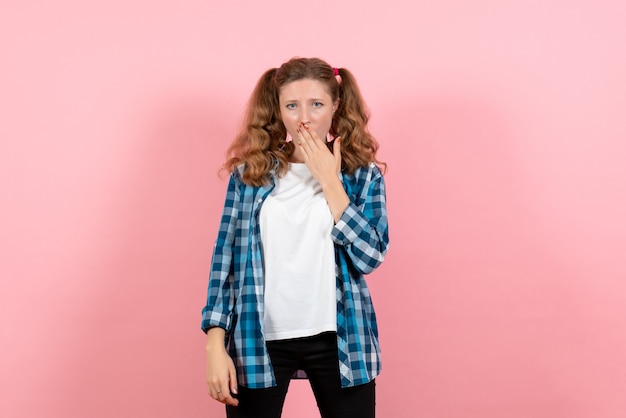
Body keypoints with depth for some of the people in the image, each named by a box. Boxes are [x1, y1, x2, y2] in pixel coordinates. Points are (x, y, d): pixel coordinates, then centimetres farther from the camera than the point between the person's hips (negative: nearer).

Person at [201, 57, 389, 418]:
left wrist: (330, 182, -13)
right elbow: (226, 257, 1)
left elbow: (370, 257, -10)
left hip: (338, 341, 0)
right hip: (259, 339, 0)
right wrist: (216, 345, -5)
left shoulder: (362, 174, 2)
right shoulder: (250, 172, 2)